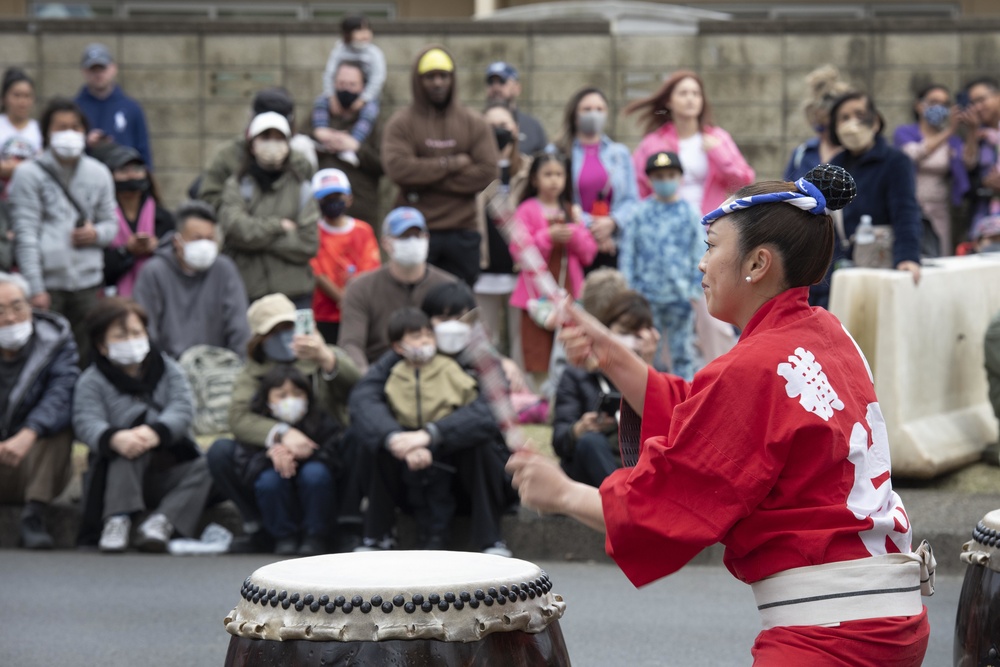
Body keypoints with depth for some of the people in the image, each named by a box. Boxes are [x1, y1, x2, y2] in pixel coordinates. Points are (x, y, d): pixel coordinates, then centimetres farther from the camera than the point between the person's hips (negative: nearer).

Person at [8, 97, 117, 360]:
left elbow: (111, 223, 19)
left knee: (87, 356, 2)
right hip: (47, 281, -3)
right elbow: (26, 234, -5)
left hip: (87, 279, 3)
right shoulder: (29, 174, -1)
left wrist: (96, 233, -7)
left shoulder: (98, 173, 11)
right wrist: (35, 288, -11)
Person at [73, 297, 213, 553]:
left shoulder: (168, 369, 7)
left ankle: (161, 520, -33)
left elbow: (182, 410, -10)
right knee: (130, 446, -33)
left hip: (168, 470, 3)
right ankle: (118, 518, -40)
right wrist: (113, 438, -44)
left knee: (205, 469, -24)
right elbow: (87, 422, -19)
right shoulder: (92, 382, 0)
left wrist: (156, 432, -34)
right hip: (118, 478, -3)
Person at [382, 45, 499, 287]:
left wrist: (427, 180, -9)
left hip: (462, 233, 2)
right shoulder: (402, 122, 2)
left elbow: (486, 172, -5)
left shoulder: (474, 123, 8)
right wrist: (451, 164, -11)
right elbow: (398, 168, -14)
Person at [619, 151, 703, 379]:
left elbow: (700, 254, 4)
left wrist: (695, 290, -2)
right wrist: (630, 289, 2)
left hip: (681, 295, 0)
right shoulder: (640, 213, 3)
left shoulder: (690, 213, 3)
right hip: (647, 295, 0)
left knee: (683, 352, 5)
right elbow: (628, 253, 6)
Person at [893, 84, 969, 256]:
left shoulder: (954, 141, 12)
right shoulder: (904, 132, 3)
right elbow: (916, 154, -18)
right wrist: (947, 134, -27)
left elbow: (970, 165, -6)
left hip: (940, 214, 3)